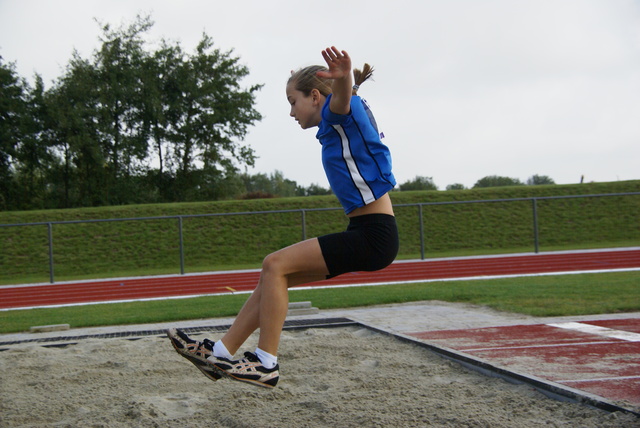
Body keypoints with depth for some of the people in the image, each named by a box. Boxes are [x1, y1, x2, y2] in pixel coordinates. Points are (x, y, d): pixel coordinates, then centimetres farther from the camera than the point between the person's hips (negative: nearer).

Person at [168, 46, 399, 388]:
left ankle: (266, 364, -15)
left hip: (374, 237, -10)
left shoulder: (339, 114, -9)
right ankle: (221, 353, 13)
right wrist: (300, 80, 63)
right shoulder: (333, 125, 19)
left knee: (275, 265, -16)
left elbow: (343, 98, -36)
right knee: (274, 273, 10)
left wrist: (343, 77, -59)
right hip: (363, 234, 10)